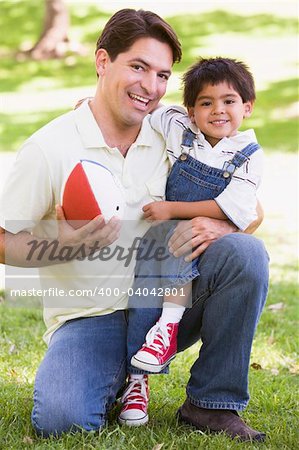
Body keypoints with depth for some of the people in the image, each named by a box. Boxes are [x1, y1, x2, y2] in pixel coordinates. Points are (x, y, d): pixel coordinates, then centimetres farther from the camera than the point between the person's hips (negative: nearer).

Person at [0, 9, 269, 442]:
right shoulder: (49, 148, -9)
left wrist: (215, 225, -20)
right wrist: (64, 247, -25)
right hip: (89, 319, -3)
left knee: (245, 252, -22)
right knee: (60, 419, -29)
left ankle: (214, 403, -8)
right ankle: (118, 375, 9)